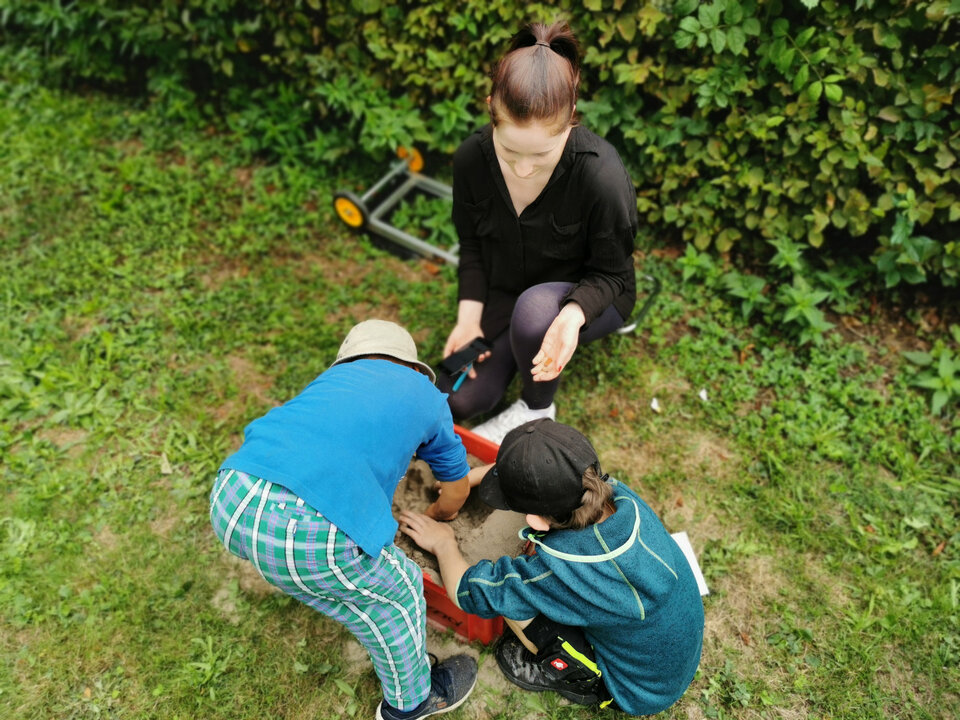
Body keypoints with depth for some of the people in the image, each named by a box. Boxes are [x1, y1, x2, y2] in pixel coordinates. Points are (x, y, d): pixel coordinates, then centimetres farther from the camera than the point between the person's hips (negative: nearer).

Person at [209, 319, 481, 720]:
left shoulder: (335, 375, 31)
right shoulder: (426, 395, 23)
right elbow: (457, 492, 35)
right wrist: (432, 521, 58)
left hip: (228, 500, 5)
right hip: (309, 533, -4)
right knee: (396, 593, 23)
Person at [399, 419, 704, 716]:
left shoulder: (559, 568, -38)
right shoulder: (620, 495, -23)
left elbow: (468, 592, -20)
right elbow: (552, 470, -1)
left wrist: (443, 543, -1)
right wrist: (468, 476, 7)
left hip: (642, 694, -5)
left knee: (507, 589, -14)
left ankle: (579, 677, 12)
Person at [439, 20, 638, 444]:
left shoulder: (602, 176, -32)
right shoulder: (472, 158, -19)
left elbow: (610, 274, -19)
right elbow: (472, 247, -4)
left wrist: (572, 316, -40)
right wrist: (469, 316, -18)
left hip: (588, 298, -3)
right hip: (504, 294, 4)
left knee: (535, 307, -39)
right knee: (457, 401, -6)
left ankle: (537, 409, -7)